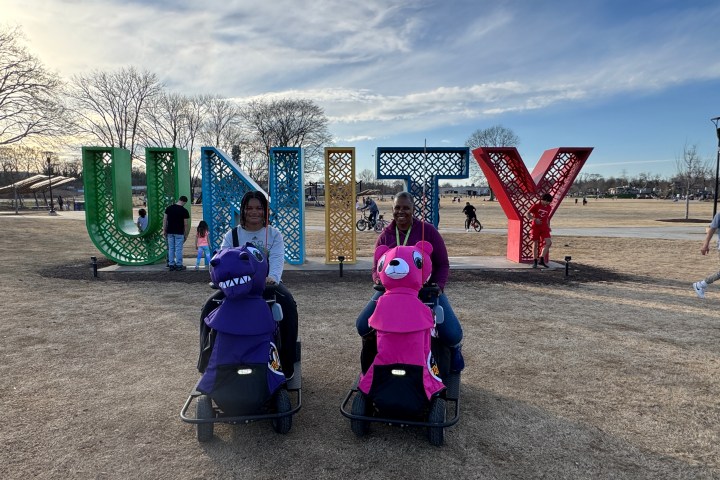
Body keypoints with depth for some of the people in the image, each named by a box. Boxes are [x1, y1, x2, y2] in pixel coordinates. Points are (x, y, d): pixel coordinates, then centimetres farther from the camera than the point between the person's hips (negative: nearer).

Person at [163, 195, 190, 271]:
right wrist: (186, 235, 1)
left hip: (170, 232, 4)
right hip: (179, 233, -4)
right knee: (178, 249, 2)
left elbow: (164, 220, 3)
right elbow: (186, 224, -8)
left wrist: (164, 230, 10)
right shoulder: (184, 211, -10)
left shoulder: (169, 208, 2)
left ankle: (171, 265, 14)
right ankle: (179, 265, 7)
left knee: (171, 248, 10)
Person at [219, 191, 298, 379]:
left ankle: (287, 362, -19)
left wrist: (273, 277, -35)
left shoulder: (274, 234, 7)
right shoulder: (231, 235, 10)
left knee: (288, 305, -29)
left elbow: (277, 258, -12)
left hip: (268, 283, -1)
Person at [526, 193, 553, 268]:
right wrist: (534, 219, -21)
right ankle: (535, 261, 12)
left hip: (544, 228, 4)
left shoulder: (549, 207, 9)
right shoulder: (536, 206, -6)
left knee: (549, 243, -10)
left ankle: (542, 260, -1)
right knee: (535, 244, 2)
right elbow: (527, 214, -7)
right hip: (535, 227, -4)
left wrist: (548, 226, 14)